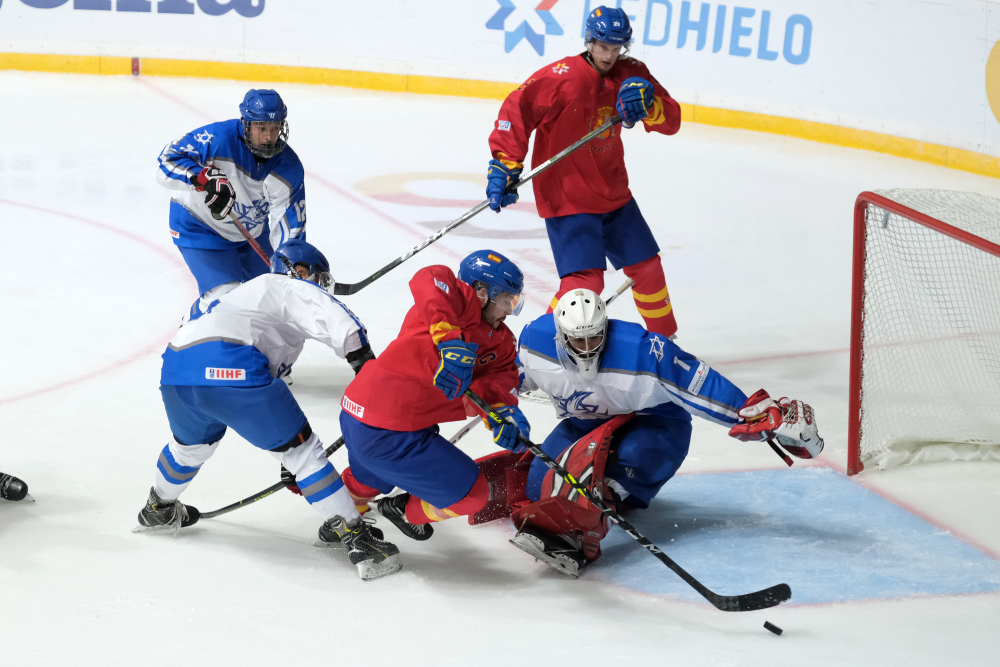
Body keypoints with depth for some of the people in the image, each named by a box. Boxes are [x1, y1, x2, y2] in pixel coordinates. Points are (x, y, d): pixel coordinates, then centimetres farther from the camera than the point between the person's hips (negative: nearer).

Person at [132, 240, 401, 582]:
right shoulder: (296, 290, 17)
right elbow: (338, 322, -7)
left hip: (176, 368, 8)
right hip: (228, 369, -8)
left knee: (192, 442, 38)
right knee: (301, 447, 1)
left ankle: (158, 510, 60)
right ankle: (355, 537, -4)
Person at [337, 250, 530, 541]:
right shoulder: (464, 303, -16)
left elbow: (502, 374, 1)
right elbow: (431, 280, -36)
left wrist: (504, 410, -21)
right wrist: (452, 341, -45)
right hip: (388, 436, -11)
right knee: (472, 493, 1)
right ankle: (407, 512, 21)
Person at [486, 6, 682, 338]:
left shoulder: (632, 74, 0)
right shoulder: (563, 76, -19)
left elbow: (671, 122, -3)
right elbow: (517, 109, -21)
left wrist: (648, 103, -24)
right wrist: (506, 163, -26)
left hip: (613, 193, 7)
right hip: (565, 196, -7)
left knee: (647, 268, 15)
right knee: (585, 281, -19)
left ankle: (666, 340, 36)